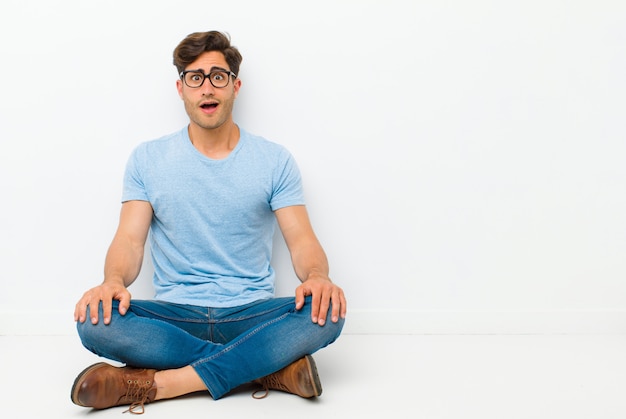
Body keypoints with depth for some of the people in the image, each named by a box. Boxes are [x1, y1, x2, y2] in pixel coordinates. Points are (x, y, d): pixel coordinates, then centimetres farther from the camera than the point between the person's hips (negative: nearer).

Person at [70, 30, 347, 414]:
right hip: (173, 316, 1)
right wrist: (114, 280, -25)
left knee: (327, 313, -30)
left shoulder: (275, 160, 5)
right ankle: (272, 366, -23)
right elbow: (130, 239, -1)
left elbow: (301, 239, -2)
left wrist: (317, 277, -26)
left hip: (252, 314, 0)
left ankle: (156, 382, -26)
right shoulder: (147, 159, 7)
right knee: (95, 320, -29)